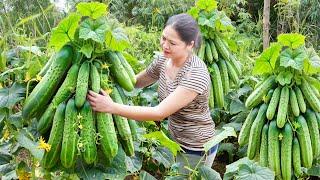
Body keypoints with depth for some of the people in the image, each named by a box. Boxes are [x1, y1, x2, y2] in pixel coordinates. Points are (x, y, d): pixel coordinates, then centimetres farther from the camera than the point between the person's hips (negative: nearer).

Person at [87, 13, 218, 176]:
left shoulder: (196, 74, -31)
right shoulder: (164, 59, -8)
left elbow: (160, 112, -35)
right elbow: (136, 81, 8)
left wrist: (112, 107, -38)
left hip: (196, 149, -7)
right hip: (175, 140, 7)